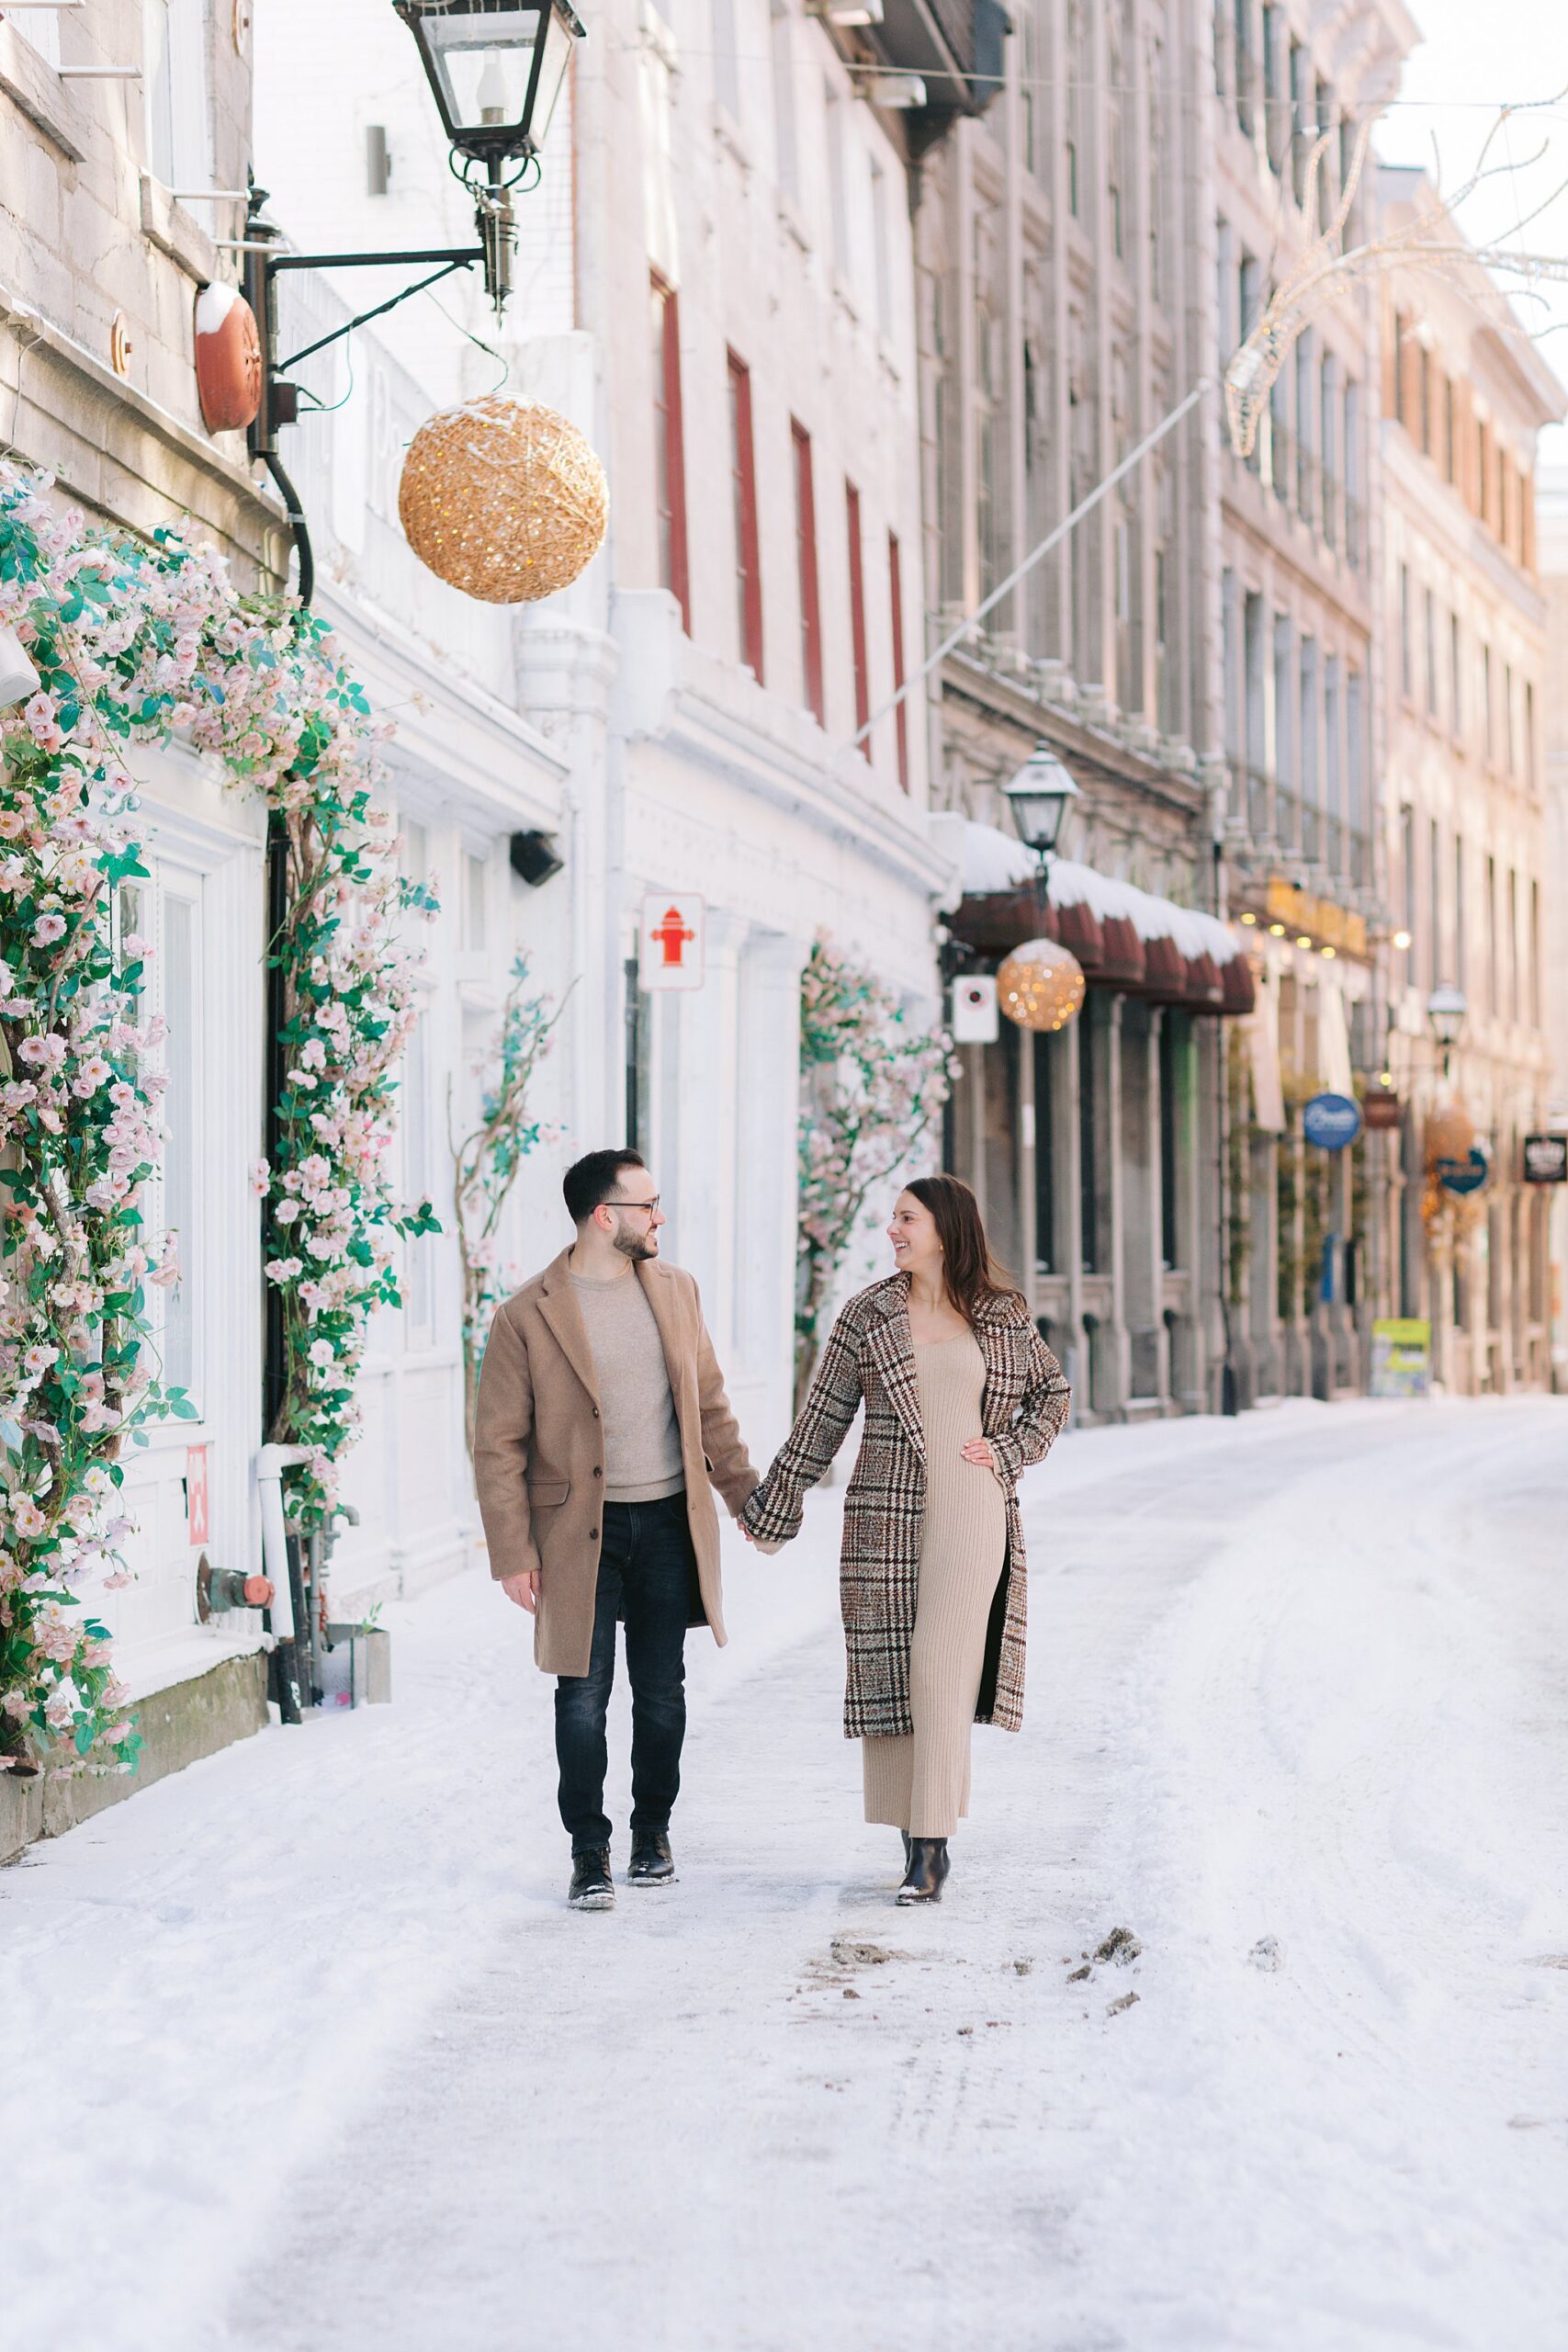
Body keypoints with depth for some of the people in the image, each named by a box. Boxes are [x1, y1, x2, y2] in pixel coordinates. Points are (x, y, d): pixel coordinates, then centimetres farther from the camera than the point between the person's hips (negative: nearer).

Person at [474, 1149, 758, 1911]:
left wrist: (747, 1495, 12)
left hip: (668, 1523, 4)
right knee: (583, 1694, 0)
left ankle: (652, 1833, 27)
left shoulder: (675, 1291, 6)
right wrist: (512, 1554, -9)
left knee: (661, 1690, 11)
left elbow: (709, 1405, 15)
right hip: (580, 1533, -4)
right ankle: (589, 1853, 12)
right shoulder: (527, 1317, -9)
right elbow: (498, 1446, -6)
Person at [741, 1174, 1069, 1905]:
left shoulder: (1003, 1318, 4)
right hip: (886, 1516, 2)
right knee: (887, 1673, 3)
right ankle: (918, 1840, 15)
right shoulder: (868, 1315, 5)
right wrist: (770, 1510, 10)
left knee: (944, 1674, -9)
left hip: (970, 1516, -2)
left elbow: (1052, 1391, 19)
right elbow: (822, 1419, 9)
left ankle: (932, 1847, -9)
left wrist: (1008, 1451, 3)